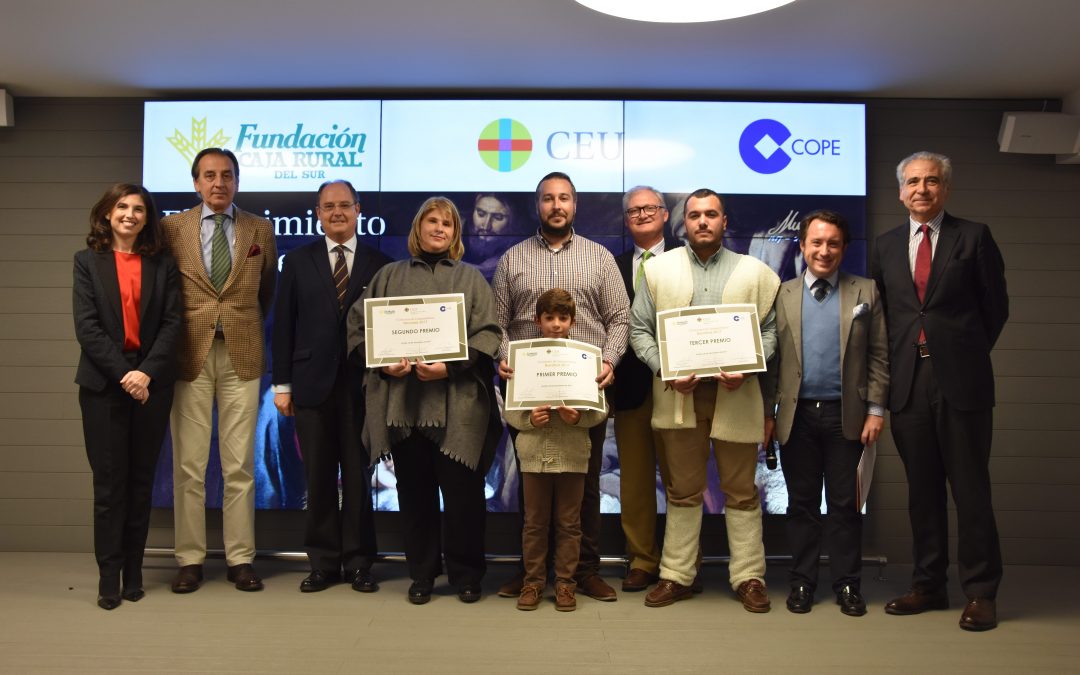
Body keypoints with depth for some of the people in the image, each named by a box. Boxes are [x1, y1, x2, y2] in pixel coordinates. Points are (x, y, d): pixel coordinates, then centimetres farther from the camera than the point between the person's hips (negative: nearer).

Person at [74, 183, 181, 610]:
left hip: (152, 383, 1)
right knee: (109, 482, 0)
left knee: (141, 481, 6)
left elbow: (171, 323, 0)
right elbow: (86, 326, -3)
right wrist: (123, 373, -13)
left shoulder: (162, 264, 8)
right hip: (103, 383, -1)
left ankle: (133, 572, 15)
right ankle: (109, 576, 7)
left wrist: (147, 372, -13)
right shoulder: (88, 261, 6)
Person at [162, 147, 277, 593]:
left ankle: (240, 559, 14)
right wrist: (171, 340, 3)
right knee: (188, 465, 4)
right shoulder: (172, 227, 4)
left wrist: (248, 328, 11)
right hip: (190, 355, 0)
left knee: (240, 465, 5)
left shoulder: (260, 230, 7)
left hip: (241, 355, 1)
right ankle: (190, 559, 15)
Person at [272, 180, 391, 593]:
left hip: (362, 384, -1)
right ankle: (323, 562, 18)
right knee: (318, 477, 7)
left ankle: (358, 563, 16)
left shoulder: (379, 264, 5)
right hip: (313, 383, 1)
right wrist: (282, 383, 1)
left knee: (358, 475, 5)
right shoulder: (298, 261, 8)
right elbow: (283, 325, 5)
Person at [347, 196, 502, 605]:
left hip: (456, 403, -1)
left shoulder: (470, 278, 12)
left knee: (462, 491, -2)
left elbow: (487, 333, 1)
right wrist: (382, 361, -7)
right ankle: (422, 574, 20)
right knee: (414, 491, 6)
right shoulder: (389, 276, 15)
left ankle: (465, 575, 15)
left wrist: (450, 367, -14)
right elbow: (359, 326, 10)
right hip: (401, 400, 2)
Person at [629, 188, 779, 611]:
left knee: (741, 492, 7)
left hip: (735, 394, 0)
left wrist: (746, 370, -12)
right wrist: (666, 371, -9)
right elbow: (639, 329, 4)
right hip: (678, 394, 1)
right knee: (682, 492, 10)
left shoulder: (753, 271, 6)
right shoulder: (659, 268, 6)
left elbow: (768, 330, 5)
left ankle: (749, 577, 18)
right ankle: (676, 576, 20)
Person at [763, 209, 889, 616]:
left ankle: (847, 585, 16)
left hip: (845, 415, 0)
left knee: (844, 504, 5)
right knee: (802, 503, 8)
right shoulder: (782, 295, 6)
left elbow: (879, 356, 4)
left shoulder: (865, 292, 6)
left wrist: (876, 409, -3)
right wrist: (767, 413, 0)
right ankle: (802, 582, 19)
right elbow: (770, 358, 4)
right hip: (797, 415, 1)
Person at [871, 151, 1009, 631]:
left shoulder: (973, 237, 3)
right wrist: (892, 363, 6)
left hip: (961, 380, -3)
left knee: (970, 488, 2)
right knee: (922, 489, 10)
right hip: (907, 381, 3)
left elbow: (996, 306, 5)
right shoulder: (886, 245, 12)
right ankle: (928, 586, 21)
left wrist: (969, 354, 5)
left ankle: (980, 593, 13)